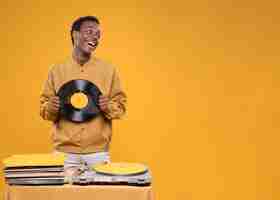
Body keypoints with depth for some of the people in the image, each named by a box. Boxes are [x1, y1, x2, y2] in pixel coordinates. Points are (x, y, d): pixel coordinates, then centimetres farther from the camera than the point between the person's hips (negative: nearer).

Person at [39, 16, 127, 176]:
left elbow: (121, 105, 6)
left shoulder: (109, 69, 2)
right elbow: (44, 111, 8)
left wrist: (108, 107, -14)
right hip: (65, 152, 0)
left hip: (98, 152, 0)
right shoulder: (57, 70, 3)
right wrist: (51, 107, -13)